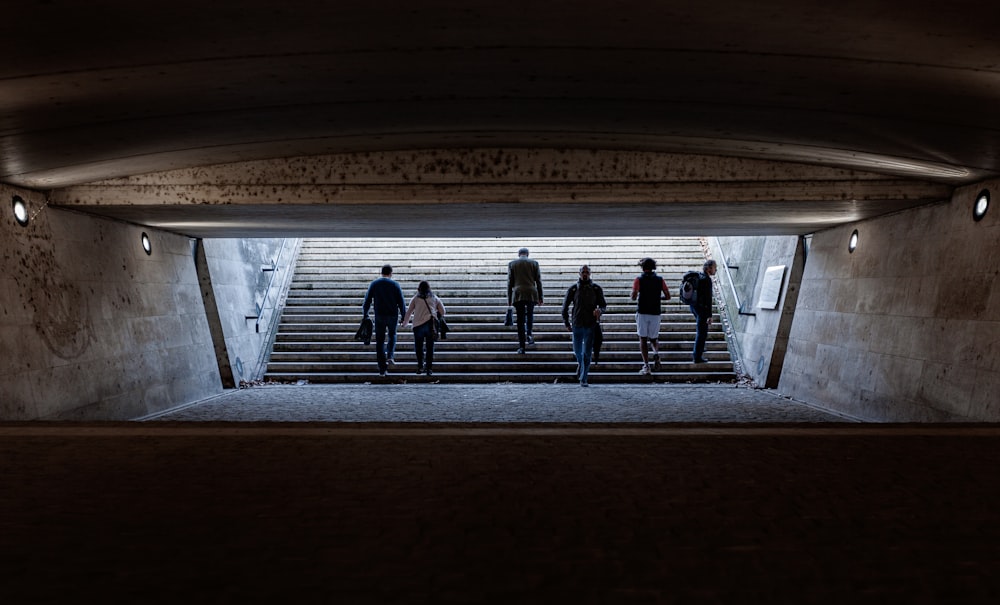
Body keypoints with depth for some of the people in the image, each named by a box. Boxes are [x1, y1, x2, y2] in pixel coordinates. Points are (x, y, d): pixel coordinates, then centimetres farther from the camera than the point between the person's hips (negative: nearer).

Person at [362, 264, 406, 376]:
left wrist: (365, 314, 10)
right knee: (392, 335, 26)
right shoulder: (395, 285, -4)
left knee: (380, 341, 6)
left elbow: (367, 301, 0)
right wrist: (404, 316, 5)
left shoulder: (374, 284, 0)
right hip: (393, 315, 0)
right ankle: (390, 356, 7)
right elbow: (401, 302, -4)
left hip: (379, 316, 0)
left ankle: (382, 369, 4)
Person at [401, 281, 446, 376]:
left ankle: (420, 366, 3)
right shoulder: (434, 298, 16)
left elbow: (408, 312, 15)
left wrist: (404, 323, 29)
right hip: (431, 324, 1)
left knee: (418, 347, 10)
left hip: (418, 325, -1)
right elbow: (442, 312, 17)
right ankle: (429, 368, 5)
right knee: (430, 347, 7)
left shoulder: (415, 298, 13)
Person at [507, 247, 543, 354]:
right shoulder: (534, 263, 7)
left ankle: (521, 346, -1)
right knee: (530, 313, 22)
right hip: (531, 293, 0)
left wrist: (509, 299, 9)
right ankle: (529, 333, -1)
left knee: (520, 319, 2)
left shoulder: (512, 264, 8)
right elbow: (538, 281, 6)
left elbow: (510, 282, 6)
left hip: (518, 294, 0)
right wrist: (540, 297, 10)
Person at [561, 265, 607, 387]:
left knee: (587, 353, -2)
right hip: (577, 325, 1)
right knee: (577, 351, 13)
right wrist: (566, 323, 4)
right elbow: (565, 307, 8)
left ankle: (583, 379, 5)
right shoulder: (573, 289, 1)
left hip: (591, 326, -1)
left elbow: (603, 305, 6)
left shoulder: (596, 289, 1)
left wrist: (600, 310, -18)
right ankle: (580, 363, 46)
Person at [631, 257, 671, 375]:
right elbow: (668, 296, 3)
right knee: (653, 338, 16)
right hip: (655, 313, 2)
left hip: (642, 312, -2)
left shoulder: (638, 280, -3)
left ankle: (646, 366, -3)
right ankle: (656, 353, -15)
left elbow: (633, 297, -13)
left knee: (643, 339, 5)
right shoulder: (660, 280, 4)